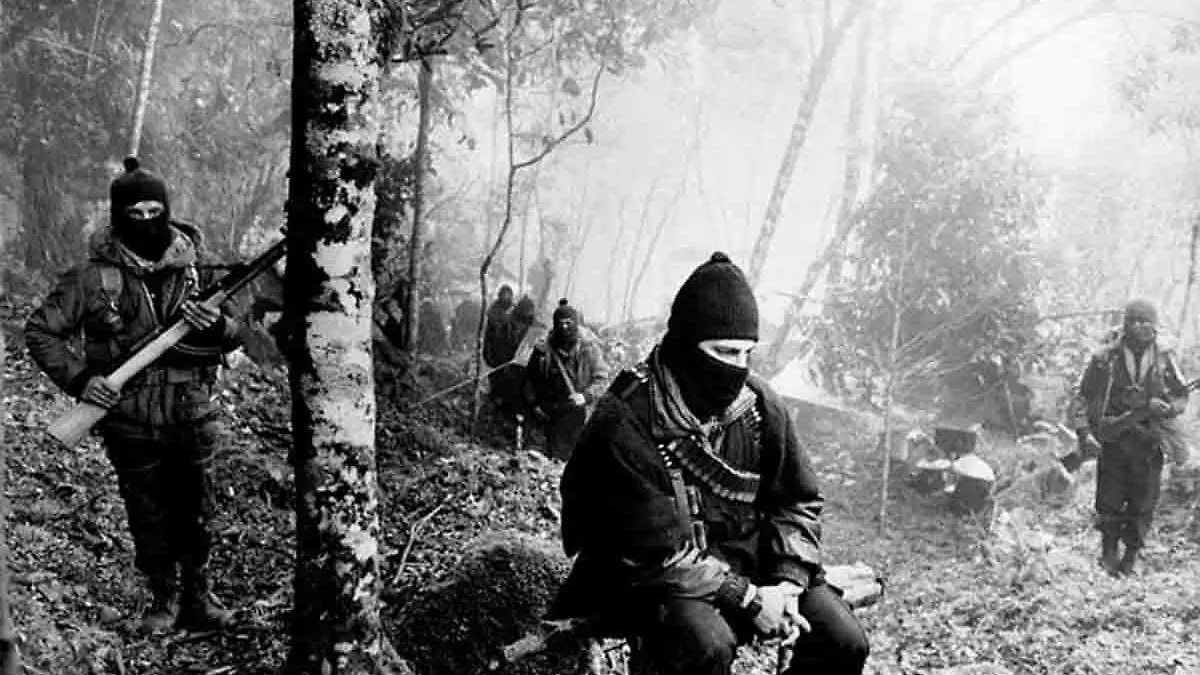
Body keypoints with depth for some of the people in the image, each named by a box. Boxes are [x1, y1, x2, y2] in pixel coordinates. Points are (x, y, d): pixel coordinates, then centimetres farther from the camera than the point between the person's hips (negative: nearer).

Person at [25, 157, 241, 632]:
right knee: (147, 520, 11)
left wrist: (216, 327, -17)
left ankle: (197, 596, 30)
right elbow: (40, 331, 0)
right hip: (131, 425, -1)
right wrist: (79, 378, -13)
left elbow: (234, 335, 6)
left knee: (195, 514, 12)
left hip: (193, 420, 1)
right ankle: (162, 597, 30)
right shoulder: (94, 277, -7)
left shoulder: (195, 267, -1)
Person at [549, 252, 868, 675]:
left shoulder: (760, 404, -3)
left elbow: (798, 501, 7)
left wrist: (789, 580, -10)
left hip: (748, 566, 6)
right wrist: (747, 598, -23)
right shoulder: (627, 423, -21)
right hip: (654, 581, -5)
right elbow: (653, 553, -21)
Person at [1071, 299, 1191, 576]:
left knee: (1143, 506, 5)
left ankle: (1131, 558, 19)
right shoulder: (1105, 358, -1)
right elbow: (1083, 397, 1)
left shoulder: (1164, 359, 4)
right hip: (1113, 441, -1)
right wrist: (1084, 432, -10)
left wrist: (1167, 407, -11)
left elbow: (1182, 396, 11)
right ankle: (1108, 556, 19)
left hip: (1150, 444, 1)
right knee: (1110, 504, 2)